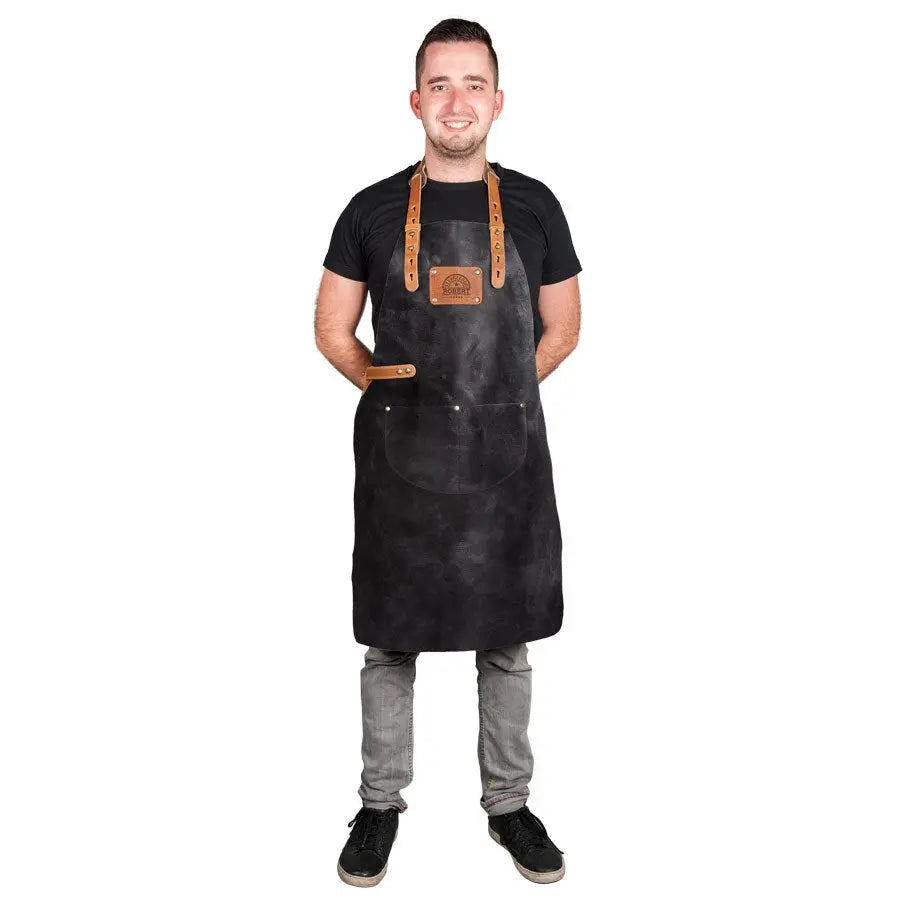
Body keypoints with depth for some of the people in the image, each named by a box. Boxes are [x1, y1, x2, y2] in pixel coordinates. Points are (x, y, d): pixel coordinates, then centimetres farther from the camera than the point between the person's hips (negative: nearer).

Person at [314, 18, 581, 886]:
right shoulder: (374, 210, 3)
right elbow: (332, 330, 8)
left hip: (505, 456, 1)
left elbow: (561, 330, 11)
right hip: (399, 458, 0)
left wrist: (496, 394, 5)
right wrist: (394, 388, 2)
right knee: (390, 642, 9)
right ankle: (380, 803, 29)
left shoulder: (533, 206, 5)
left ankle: (509, 803, 30)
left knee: (506, 642, 11)